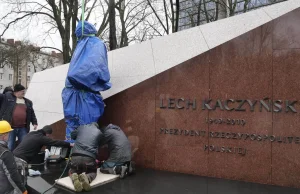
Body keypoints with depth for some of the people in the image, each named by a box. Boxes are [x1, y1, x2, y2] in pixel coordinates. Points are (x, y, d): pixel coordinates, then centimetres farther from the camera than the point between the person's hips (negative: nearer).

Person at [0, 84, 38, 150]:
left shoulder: (28, 102, 15)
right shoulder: (7, 96, 4)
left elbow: (32, 114, 16)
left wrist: (34, 122, 8)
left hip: (23, 129, 3)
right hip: (10, 127, -3)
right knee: (10, 147, 3)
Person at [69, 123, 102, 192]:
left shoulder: (81, 127, 20)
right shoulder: (99, 132, 16)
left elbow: (72, 135, 35)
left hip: (75, 156, 1)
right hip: (90, 158, -1)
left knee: (72, 171, 29)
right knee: (93, 172, 26)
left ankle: (74, 177, -11)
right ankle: (86, 177, -13)